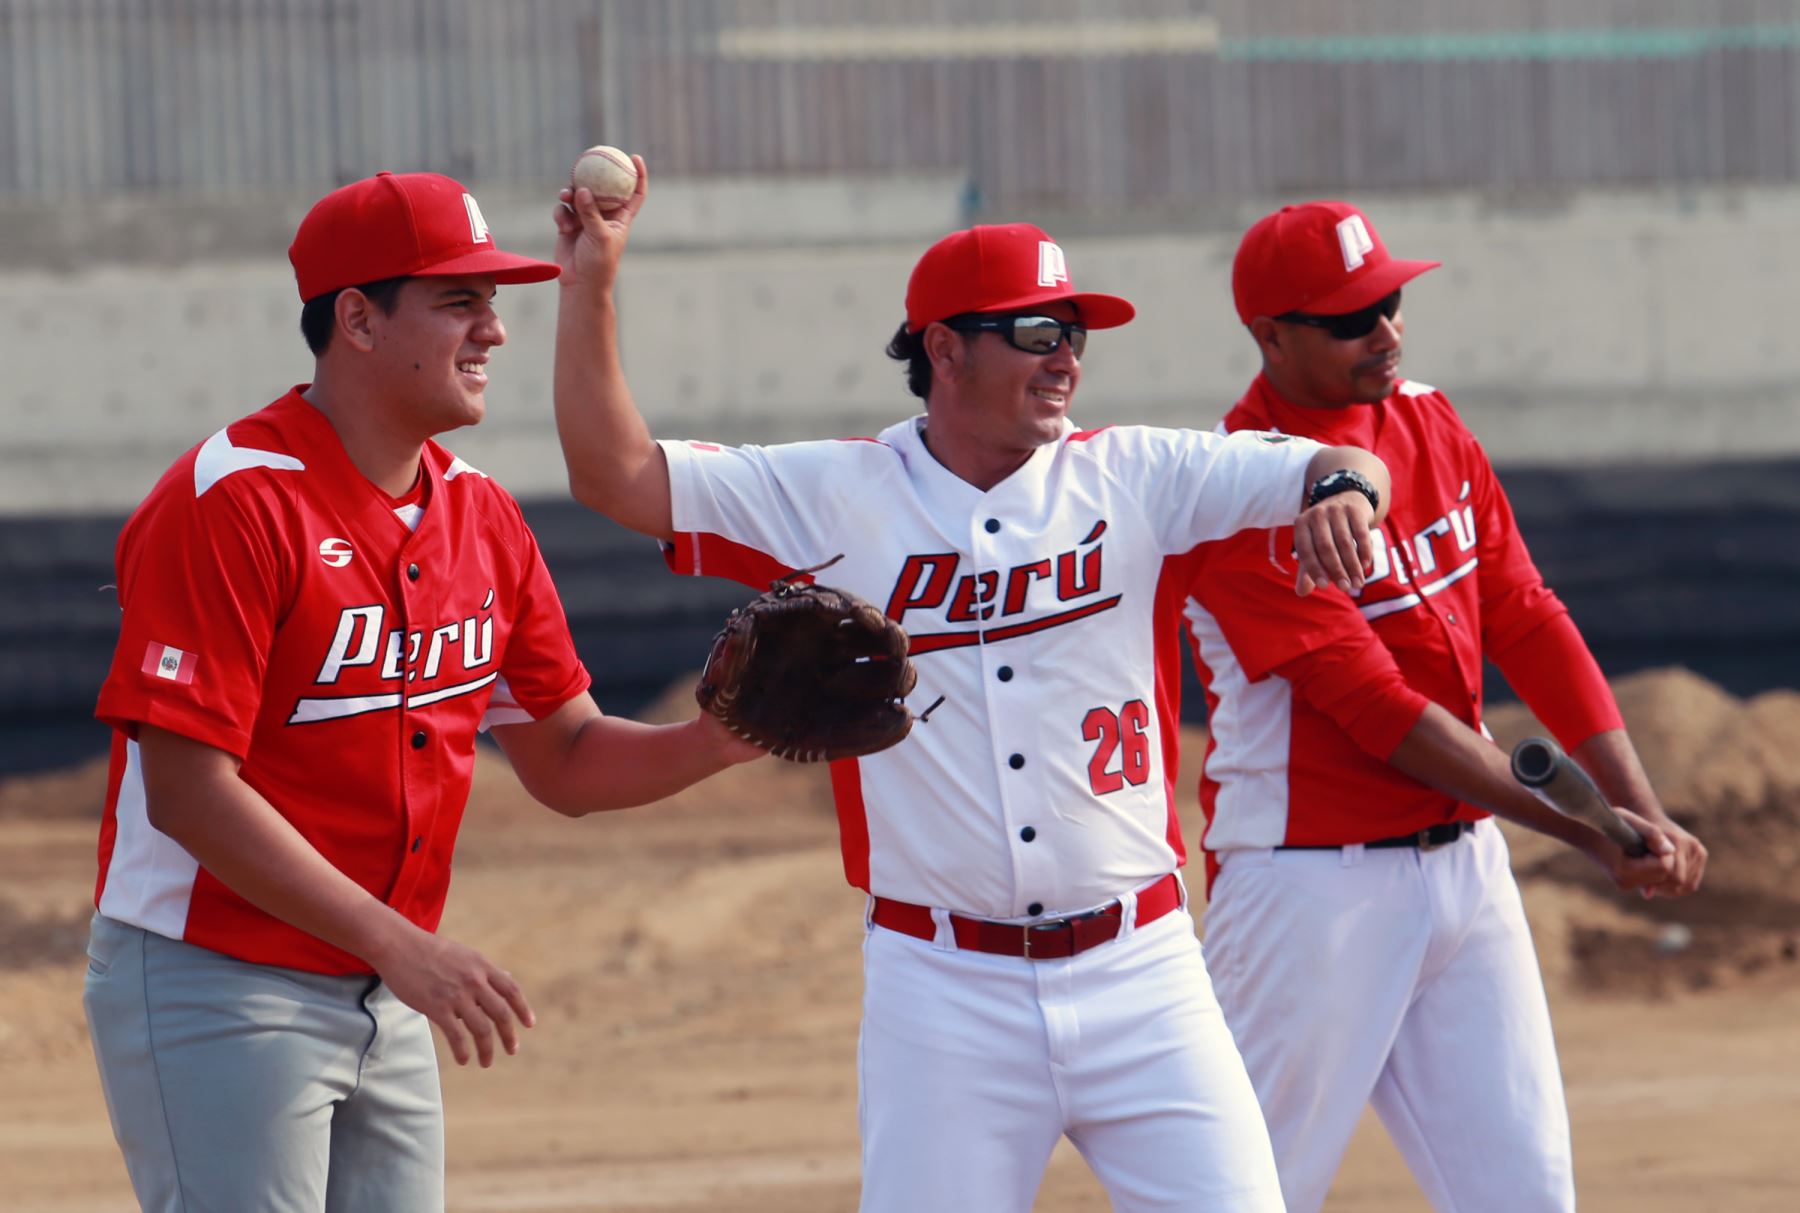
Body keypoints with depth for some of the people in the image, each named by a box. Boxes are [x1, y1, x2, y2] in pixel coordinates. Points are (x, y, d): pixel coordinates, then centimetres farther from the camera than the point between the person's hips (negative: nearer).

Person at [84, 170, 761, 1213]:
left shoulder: (481, 516, 9)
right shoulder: (233, 501, -16)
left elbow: (564, 761, 14)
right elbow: (187, 791, -21)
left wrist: (715, 742, -7)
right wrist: (397, 944, -24)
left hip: (386, 1004, 8)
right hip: (215, 995, -8)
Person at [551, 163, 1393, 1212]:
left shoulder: (1131, 478, 4)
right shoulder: (838, 498, 2)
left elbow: (1335, 466, 0)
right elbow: (617, 476, 0)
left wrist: (1343, 488, -24)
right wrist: (591, 288, -7)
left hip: (1136, 976, 1)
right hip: (945, 996, -1)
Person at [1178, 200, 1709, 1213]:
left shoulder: (1428, 423, 8)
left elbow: (1527, 623, 6)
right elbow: (1379, 711, -20)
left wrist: (1644, 812, -6)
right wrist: (1587, 833, -21)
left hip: (1464, 861, 7)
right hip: (1314, 889, -7)